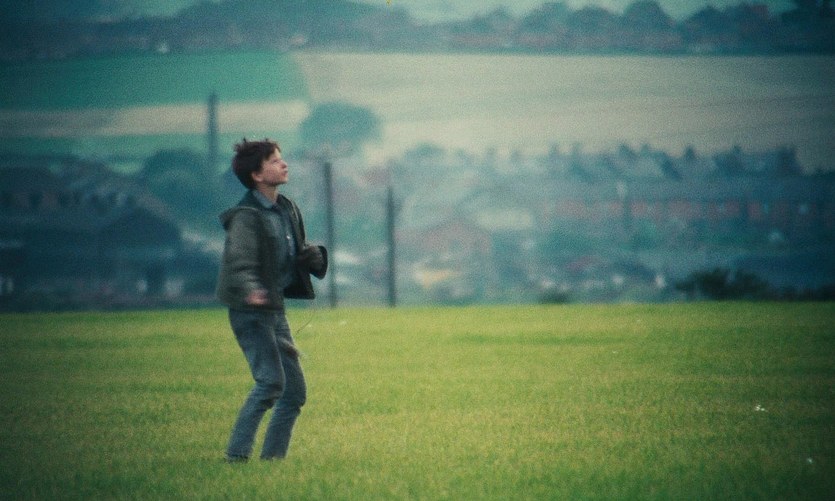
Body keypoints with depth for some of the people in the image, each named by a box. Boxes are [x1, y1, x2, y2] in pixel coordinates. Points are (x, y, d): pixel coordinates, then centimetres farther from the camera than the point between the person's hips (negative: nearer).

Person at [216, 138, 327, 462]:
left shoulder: (287, 210, 11)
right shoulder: (246, 217, -16)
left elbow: (299, 253, 24)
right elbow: (239, 263, -30)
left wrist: (315, 255, 0)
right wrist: (250, 290, -52)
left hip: (275, 308, 9)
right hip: (250, 310, -9)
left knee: (295, 390, 7)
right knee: (271, 380, -20)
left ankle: (273, 456, 14)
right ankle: (236, 455, -16)